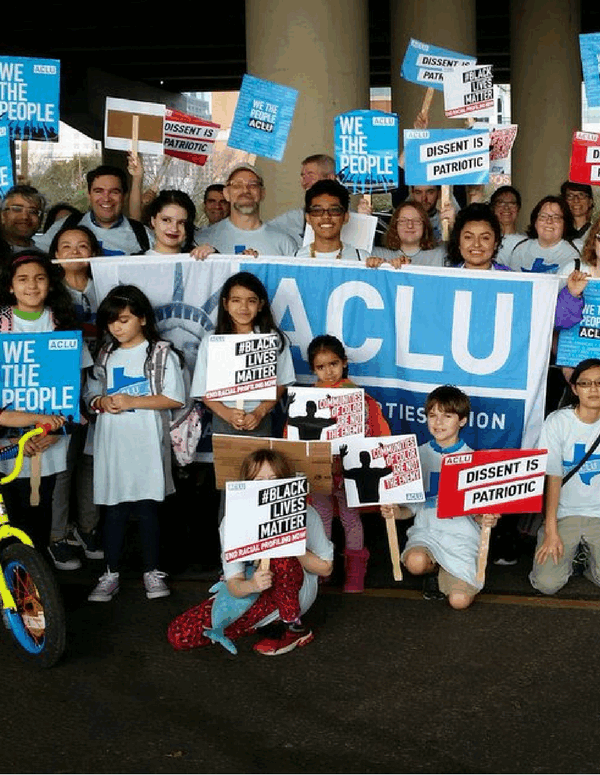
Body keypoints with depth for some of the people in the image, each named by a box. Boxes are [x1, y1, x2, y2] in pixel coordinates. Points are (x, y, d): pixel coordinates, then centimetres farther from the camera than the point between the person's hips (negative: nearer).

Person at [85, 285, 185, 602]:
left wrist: (132, 402, -13)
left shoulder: (161, 353, -1)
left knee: (147, 508, 3)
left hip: (146, 444, -3)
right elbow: (91, 394, 16)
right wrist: (102, 403, -7)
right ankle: (110, 575, 15)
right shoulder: (106, 356, 12)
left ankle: (152, 572, 16)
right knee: (114, 510, 6)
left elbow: (174, 398, -6)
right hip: (112, 443, 3)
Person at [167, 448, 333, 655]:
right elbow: (234, 586, -18)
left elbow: (325, 567, -6)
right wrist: (252, 585, -43)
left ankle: (293, 628, -15)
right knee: (178, 635, -15)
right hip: (247, 590, 2)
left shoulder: (303, 514, -16)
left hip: (296, 590, -2)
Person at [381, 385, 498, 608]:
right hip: (426, 529, 1)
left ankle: (444, 572, 15)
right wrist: (395, 512, -13)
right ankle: (433, 569, 4)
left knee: (459, 600, -20)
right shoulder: (419, 455, 7)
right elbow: (412, 506, 9)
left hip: (462, 533, -1)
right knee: (415, 562, -34)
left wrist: (486, 519, -22)